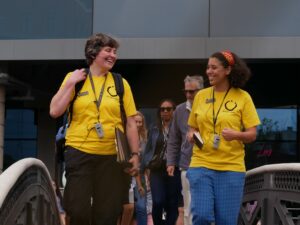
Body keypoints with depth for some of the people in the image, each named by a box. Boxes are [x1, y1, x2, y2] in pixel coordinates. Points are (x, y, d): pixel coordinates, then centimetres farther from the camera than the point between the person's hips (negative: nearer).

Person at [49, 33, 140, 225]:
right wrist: (70, 83, -7)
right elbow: (55, 112, -2)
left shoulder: (121, 83, 6)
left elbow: (130, 123, 6)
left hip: (112, 156, 1)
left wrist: (135, 154, 0)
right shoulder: (74, 78, 5)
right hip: (80, 152, -1)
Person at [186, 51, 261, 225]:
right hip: (201, 164, 2)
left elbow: (252, 135, -1)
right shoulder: (201, 96, 7)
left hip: (231, 167, -1)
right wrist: (192, 135, -5)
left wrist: (236, 135, -21)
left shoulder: (243, 97, -1)